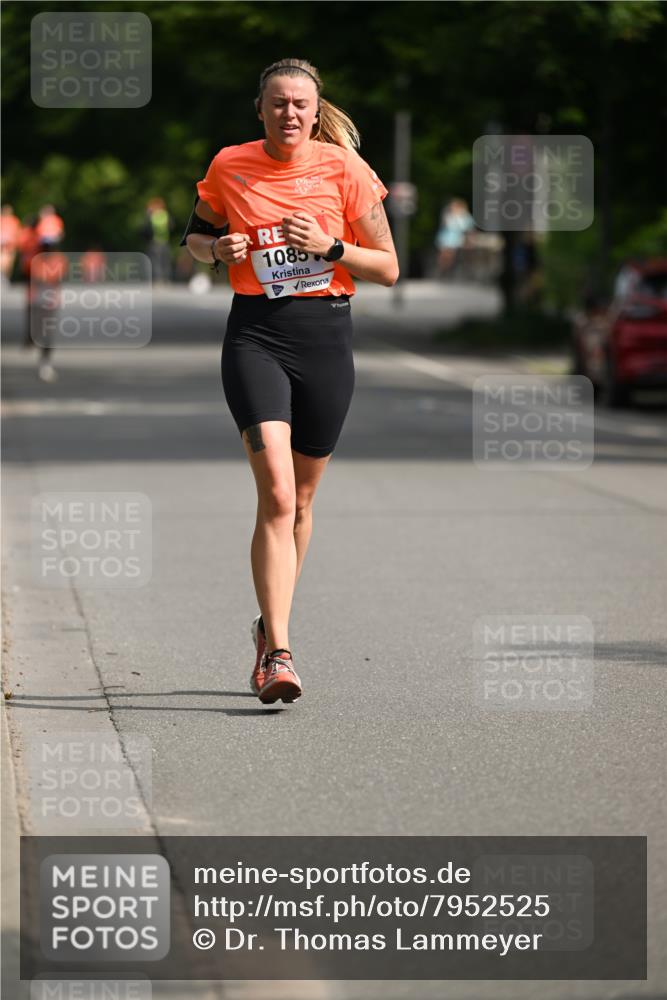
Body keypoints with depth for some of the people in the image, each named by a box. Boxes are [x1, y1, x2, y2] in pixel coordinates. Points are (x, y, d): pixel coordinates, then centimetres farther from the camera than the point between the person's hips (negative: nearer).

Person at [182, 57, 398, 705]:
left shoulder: (343, 169, -1)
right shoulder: (230, 168, 2)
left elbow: (388, 268, 2)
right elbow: (194, 236, 18)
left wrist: (330, 246, -14)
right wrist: (216, 249, -4)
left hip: (326, 336, 1)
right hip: (256, 336, -1)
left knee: (299, 499, 12)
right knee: (276, 492, -18)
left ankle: (270, 626, 34)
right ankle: (278, 654, -22)